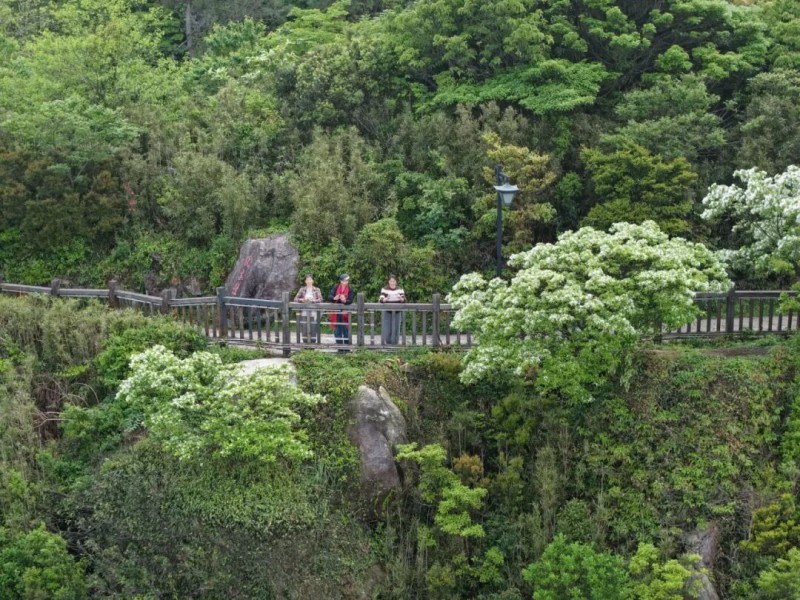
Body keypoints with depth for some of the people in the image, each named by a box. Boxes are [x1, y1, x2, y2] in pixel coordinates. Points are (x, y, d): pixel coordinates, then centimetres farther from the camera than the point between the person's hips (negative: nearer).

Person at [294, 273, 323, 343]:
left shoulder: (316, 290, 4)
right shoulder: (302, 289, 8)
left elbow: (320, 299, -6)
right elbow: (295, 299, 6)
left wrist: (312, 300, -20)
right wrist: (302, 299, -14)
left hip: (313, 312, -2)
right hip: (304, 312, 2)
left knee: (313, 329, -4)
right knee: (304, 330, 1)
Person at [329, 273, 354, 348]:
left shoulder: (350, 290, 0)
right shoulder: (335, 287, 4)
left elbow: (350, 301, -10)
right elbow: (329, 296, -5)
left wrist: (345, 300, -31)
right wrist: (334, 298, -26)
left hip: (345, 313, -2)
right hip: (336, 312, 2)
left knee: (345, 330, -1)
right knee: (337, 330, 4)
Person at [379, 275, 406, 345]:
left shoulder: (400, 290, 5)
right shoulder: (384, 289, 1)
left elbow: (404, 300, -3)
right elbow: (380, 300, -8)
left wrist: (401, 298, -26)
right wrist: (384, 299, -31)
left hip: (397, 312, 1)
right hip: (387, 311, -1)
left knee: (396, 327, 0)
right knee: (387, 327, -5)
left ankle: (394, 342, 10)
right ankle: (387, 341, 6)